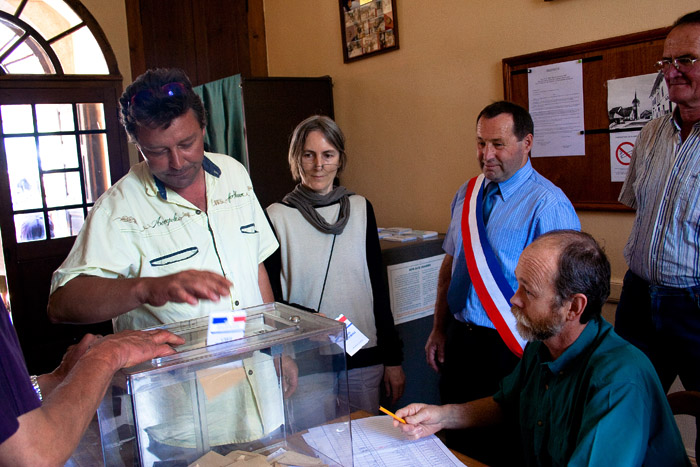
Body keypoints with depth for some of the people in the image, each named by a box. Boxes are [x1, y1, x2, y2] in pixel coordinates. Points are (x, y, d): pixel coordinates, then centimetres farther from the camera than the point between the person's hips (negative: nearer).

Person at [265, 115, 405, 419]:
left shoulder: (360, 208, 4)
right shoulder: (277, 217, -4)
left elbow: (378, 286, 7)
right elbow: (272, 298, 0)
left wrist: (393, 359, 8)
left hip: (364, 359, 3)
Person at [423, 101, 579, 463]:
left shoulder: (549, 206, -15)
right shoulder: (466, 195, 6)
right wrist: (439, 330, 12)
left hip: (509, 350, -6)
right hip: (458, 338, 6)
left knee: (503, 450, 10)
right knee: (458, 441, 20)